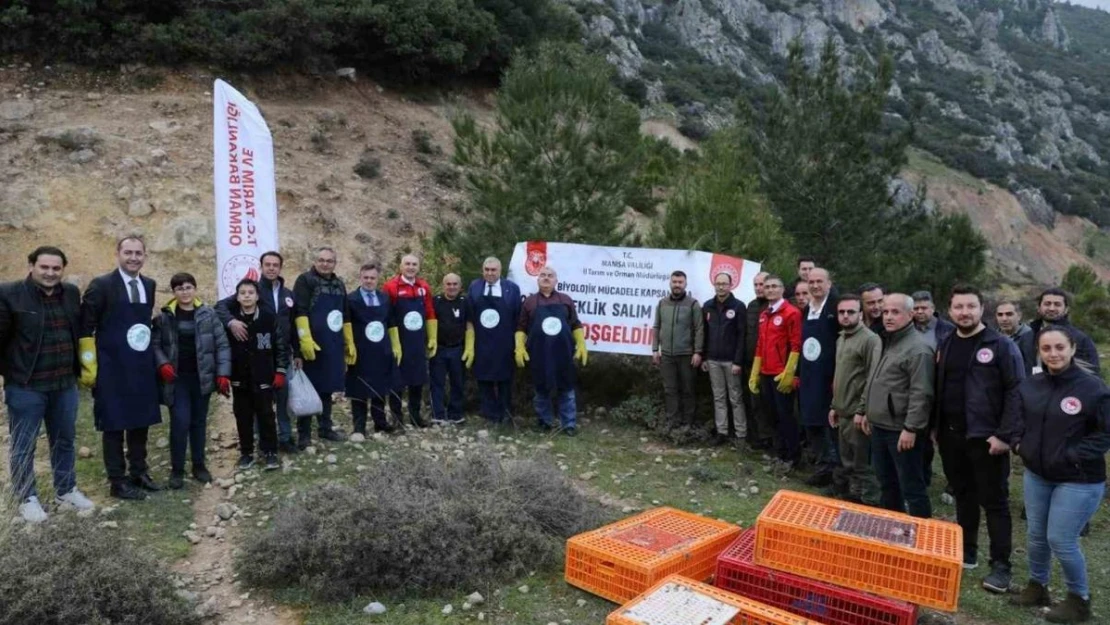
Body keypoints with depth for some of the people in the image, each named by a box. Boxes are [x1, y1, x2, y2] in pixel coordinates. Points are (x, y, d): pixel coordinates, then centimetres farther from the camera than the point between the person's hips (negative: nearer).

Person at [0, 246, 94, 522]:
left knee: (64, 440, 17)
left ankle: (65, 490, 32)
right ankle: (27, 498, 24)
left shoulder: (71, 293, 5)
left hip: (65, 384, 5)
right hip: (25, 385, -5)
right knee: (23, 445, 8)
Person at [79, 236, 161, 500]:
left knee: (141, 422, 13)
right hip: (111, 368, -5)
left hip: (142, 367, 5)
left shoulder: (149, 285, 8)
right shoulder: (101, 284, -9)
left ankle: (139, 472, 28)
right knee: (114, 425, 4)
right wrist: (88, 365, -11)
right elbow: (85, 327, -8)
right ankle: (118, 482, 14)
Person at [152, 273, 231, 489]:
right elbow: (156, 344, 3)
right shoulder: (164, 317, -1)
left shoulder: (208, 314, -1)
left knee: (199, 422, 11)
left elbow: (222, 345, -1)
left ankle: (199, 465, 24)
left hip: (202, 377, 1)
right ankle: (177, 469, 8)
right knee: (180, 422, -7)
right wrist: (162, 364, -15)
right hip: (177, 378, -1)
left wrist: (223, 373, -8)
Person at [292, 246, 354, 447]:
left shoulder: (339, 283, 15)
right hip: (313, 345, -6)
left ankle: (325, 428, 25)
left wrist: (350, 343, 16)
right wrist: (305, 339, -24)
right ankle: (304, 433, 9)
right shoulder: (305, 280, -5)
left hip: (333, 346, 6)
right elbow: (300, 311, -15)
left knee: (327, 389, 15)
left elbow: (346, 316, 19)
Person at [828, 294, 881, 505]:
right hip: (843, 412, 8)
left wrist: (862, 410, -19)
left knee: (862, 464, -1)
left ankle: (867, 504, 10)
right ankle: (845, 495, 29)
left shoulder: (870, 339, -12)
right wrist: (834, 405, 19)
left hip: (858, 413, -8)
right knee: (846, 461, 18)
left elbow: (872, 378, -17)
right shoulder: (840, 339, 15)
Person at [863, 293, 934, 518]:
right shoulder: (887, 342, 14)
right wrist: (869, 413, 21)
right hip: (880, 427, 9)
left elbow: (921, 394, -22)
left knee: (912, 488, -1)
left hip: (902, 430, -9)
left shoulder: (917, 349, -17)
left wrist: (911, 428, -23)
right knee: (887, 484, 19)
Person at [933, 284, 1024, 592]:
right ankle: (966, 553, 29)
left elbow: (1016, 392, -12)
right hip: (950, 436, 6)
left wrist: (1005, 435, -17)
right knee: (963, 496, 16)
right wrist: (935, 426, 12)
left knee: (994, 502, 2)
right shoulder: (945, 345, 9)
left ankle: (1001, 566, 10)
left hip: (986, 438, -5)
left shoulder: (1001, 346, -8)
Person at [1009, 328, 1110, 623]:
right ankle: (1037, 586, 36)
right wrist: (1019, 443, 0)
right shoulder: (1030, 385, 0)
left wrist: (1072, 456, -17)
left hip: (1078, 481, -5)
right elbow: (1019, 419, 15)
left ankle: (1079, 598, 23)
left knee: (1061, 540, 0)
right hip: (1036, 475, 5)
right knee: (1036, 536, 15)